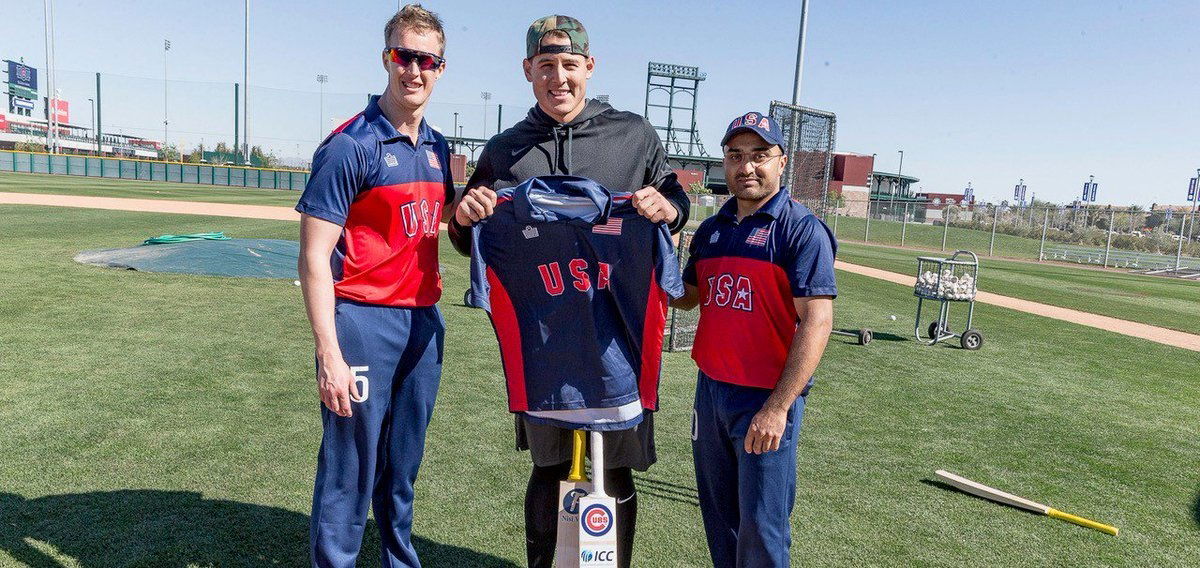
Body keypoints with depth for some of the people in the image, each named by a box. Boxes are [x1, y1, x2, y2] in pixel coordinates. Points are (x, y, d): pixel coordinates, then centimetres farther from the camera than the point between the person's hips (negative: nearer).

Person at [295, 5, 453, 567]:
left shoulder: (438, 147, 11)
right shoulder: (350, 146, -10)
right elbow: (314, 257, -14)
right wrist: (330, 356, -18)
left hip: (424, 322, 7)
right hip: (363, 320, -6)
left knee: (403, 468, 19)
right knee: (349, 473, 3)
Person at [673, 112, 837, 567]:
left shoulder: (802, 229, -10)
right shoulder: (711, 230, 11)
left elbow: (816, 322, -17)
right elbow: (686, 297, 19)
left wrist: (778, 407, -23)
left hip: (768, 398, -6)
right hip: (711, 389, 6)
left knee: (761, 527, 3)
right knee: (718, 515, 18)